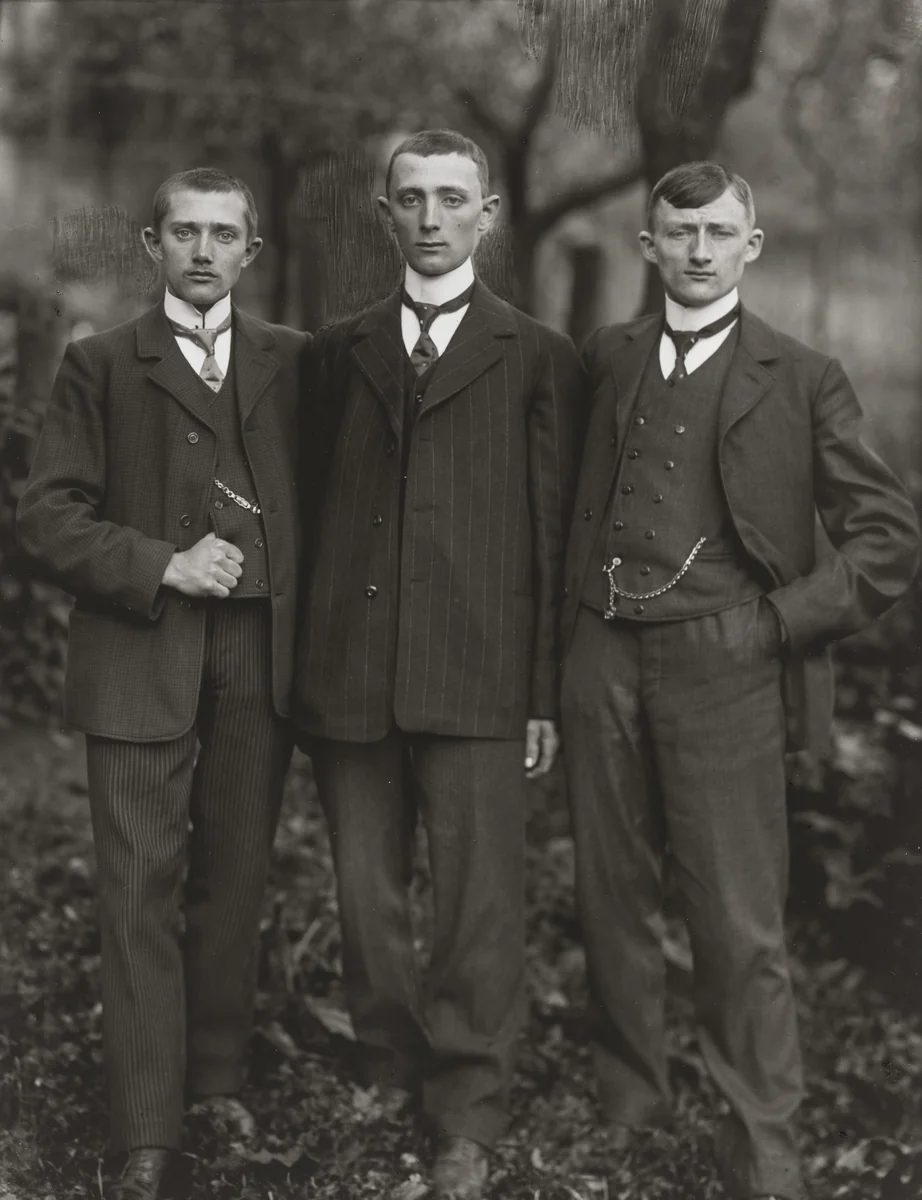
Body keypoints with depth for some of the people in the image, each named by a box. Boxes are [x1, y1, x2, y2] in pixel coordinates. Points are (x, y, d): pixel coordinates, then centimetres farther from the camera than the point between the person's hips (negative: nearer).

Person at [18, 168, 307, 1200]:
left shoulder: (293, 362, 11)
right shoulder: (101, 365, 5)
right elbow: (49, 516, -1)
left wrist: (316, 633, -1)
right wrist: (161, 567, -13)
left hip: (261, 659, 2)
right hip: (141, 661, -2)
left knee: (235, 882, 9)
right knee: (139, 893, -3)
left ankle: (217, 1077, 25)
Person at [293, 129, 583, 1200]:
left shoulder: (538, 358, 6)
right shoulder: (340, 350, 14)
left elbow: (554, 536, 3)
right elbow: (315, 505, 12)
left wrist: (547, 692, -3)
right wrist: (308, 669, 5)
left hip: (477, 680, -3)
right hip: (349, 672, 3)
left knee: (479, 906, 0)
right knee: (365, 898, 9)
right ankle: (390, 1072, 27)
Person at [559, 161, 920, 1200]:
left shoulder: (802, 381, 1)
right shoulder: (607, 359, 11)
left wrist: (781, 620, -7)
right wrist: (577, 623, 10)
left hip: (723, 666, -3)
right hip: (603, 657, 4)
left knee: (739, 928, -2)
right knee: (611, 899, 11)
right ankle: (627, 1105, 28)